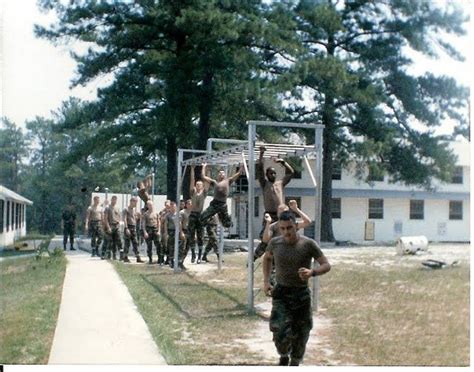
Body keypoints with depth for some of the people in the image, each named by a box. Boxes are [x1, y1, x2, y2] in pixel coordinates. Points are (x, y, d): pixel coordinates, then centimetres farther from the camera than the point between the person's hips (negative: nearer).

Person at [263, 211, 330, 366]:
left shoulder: (308, 244, -12)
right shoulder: (275, 243, -5)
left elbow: (326, 265, -8)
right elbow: (267, 258, 17)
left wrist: (312, 272, -28)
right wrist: (266, 281, 7)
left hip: (302, 294, 0)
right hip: (281, 293, 0)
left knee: (300, 336, 9)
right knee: (281, 334, -15)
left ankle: (294, 364, 34)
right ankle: (283, 356, 18)